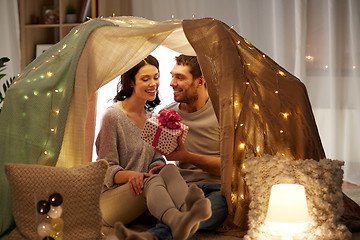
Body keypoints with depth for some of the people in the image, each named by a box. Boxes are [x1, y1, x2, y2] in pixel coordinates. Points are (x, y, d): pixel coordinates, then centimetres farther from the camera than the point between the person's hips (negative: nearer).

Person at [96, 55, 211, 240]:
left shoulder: (152, 117, 15)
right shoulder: (113, 116, -6)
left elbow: (156, 159, 13)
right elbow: (108, 169, -8)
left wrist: (156, 168, -13)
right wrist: (130, 175, -30)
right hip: (109, 197, -5)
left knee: (169, 170, -27)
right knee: (153, 181, -36)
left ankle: (188, 210, -62)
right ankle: (177, 222, -71)